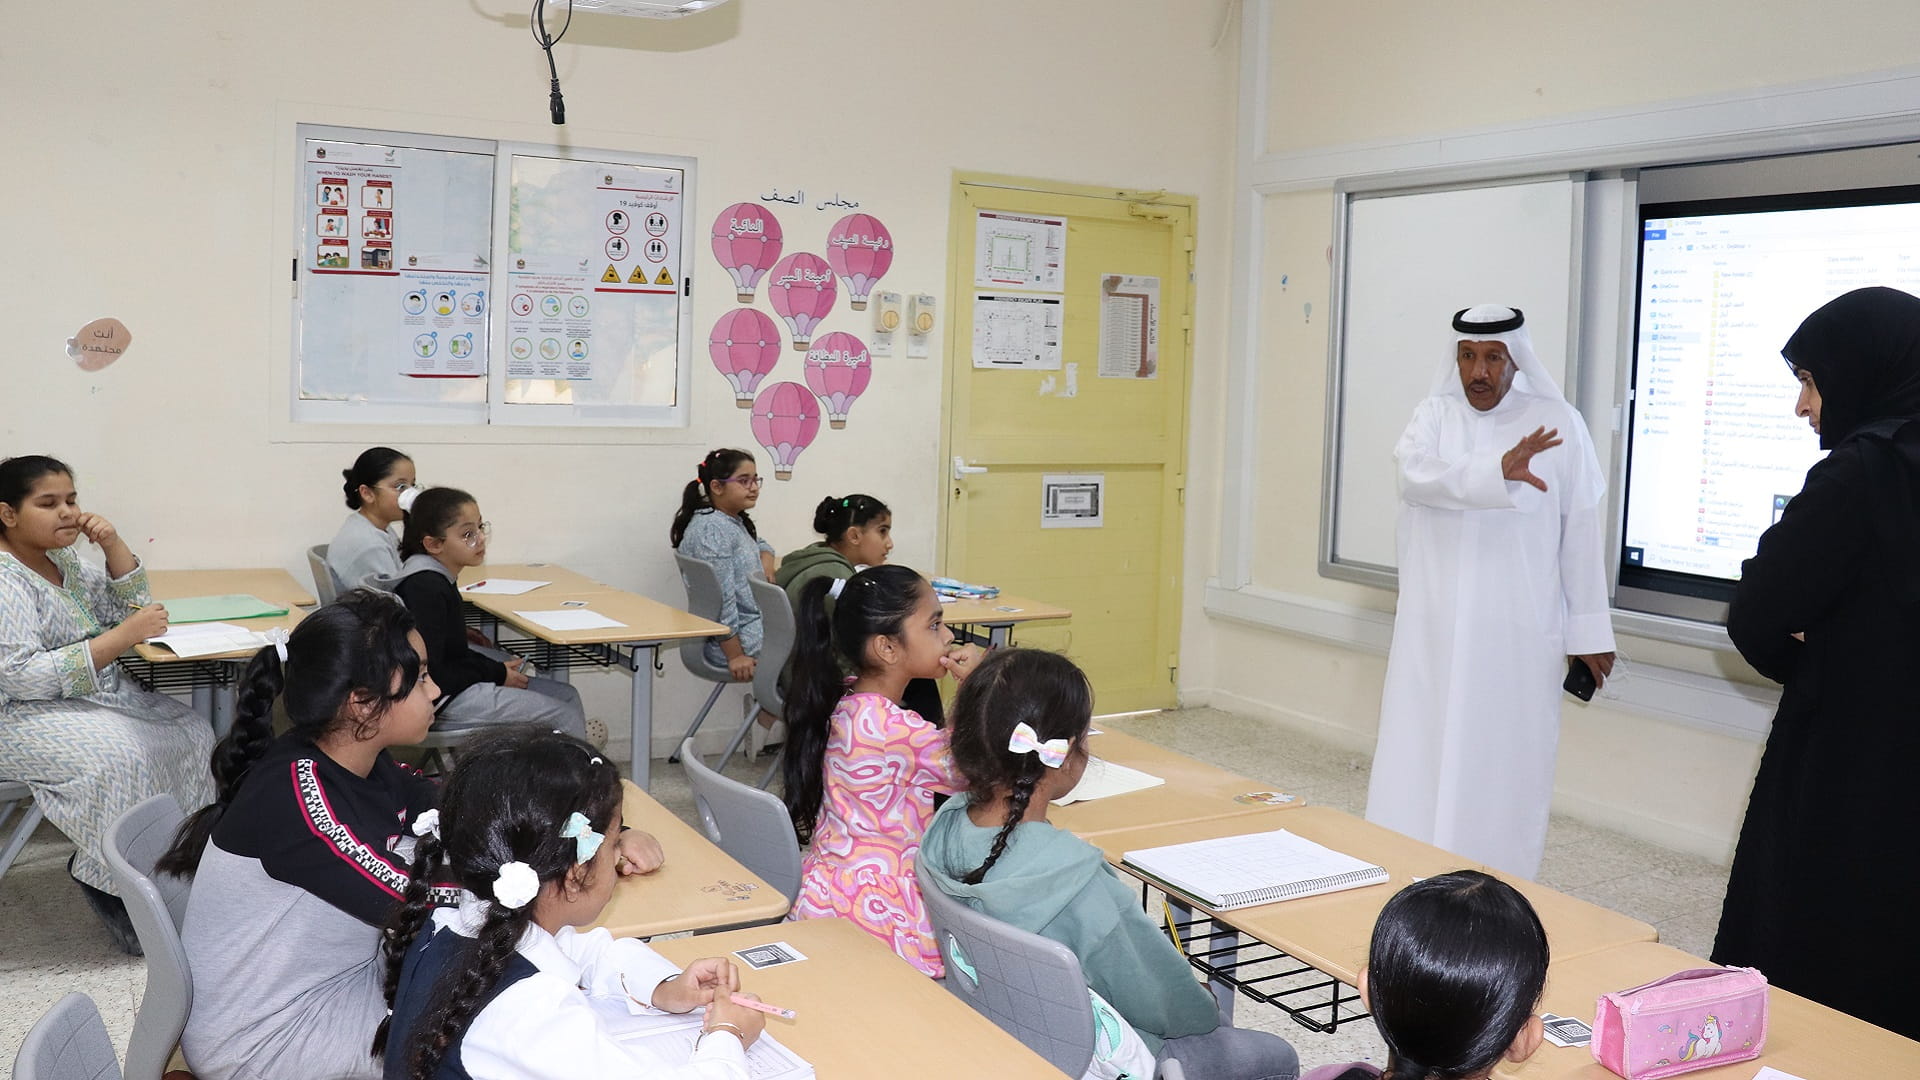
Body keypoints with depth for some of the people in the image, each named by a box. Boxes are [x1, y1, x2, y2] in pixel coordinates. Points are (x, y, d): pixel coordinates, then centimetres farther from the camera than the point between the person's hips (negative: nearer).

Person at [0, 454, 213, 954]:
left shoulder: (61, 557, 8)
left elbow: (130, 602, 15)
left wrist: (113, 543, -3)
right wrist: (124, 636, -30)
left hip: (94, 694, 9)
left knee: (190, 732, -7)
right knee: (122, 753, -30)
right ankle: (112, 888, -14)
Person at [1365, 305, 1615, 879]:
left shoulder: (1557, 422, 1)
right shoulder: (1434, 415, 5)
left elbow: (1581, 532, 2)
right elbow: (1416, 476, -17)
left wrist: (1589, 632, 2)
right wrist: (1498, 472, -33)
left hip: (1518, 635, -2)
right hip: (1433, 631, 2)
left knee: (1503, 768, 2)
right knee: (1417, 767, 4)